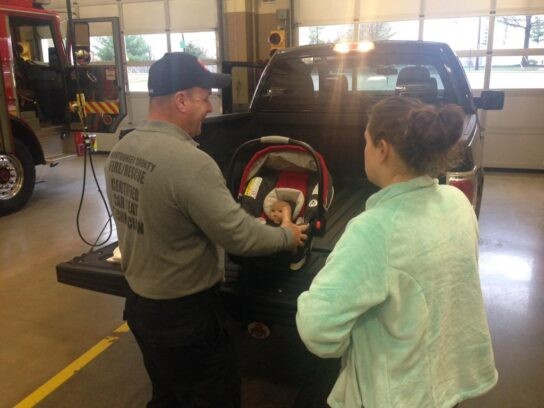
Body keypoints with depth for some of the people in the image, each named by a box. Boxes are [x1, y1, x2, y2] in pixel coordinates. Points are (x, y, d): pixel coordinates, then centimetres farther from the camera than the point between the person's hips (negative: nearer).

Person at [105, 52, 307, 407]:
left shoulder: (121, 150, -1)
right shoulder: (190, 163, -29)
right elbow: (239, 236, -22)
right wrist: (287, 235, -3)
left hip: (139, 303, 8)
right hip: (184, 314, -8)